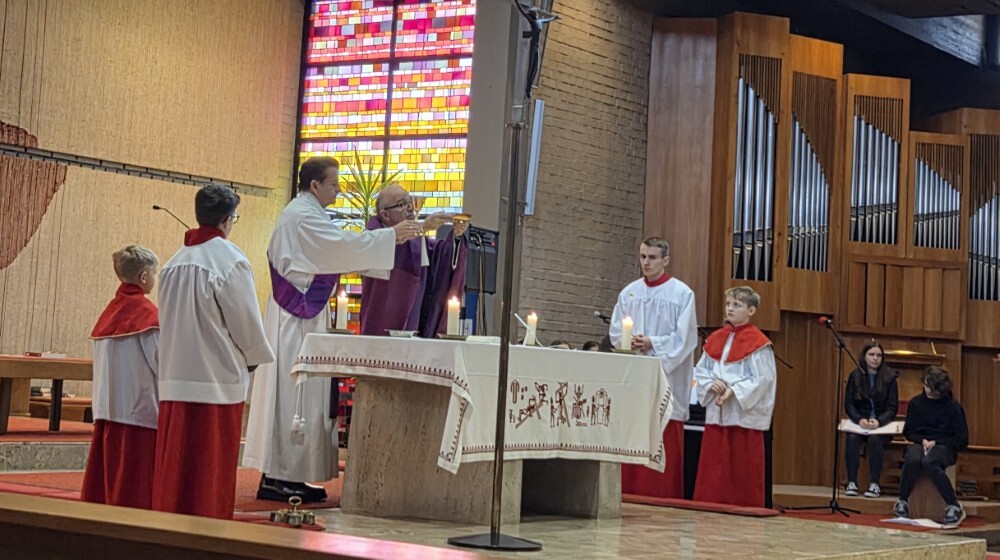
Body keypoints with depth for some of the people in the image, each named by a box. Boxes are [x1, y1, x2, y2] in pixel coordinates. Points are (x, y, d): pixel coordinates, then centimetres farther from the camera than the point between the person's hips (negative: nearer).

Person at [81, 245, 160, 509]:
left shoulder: (110, 311, 11)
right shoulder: (147, 312, -10)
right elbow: (160, 360, -11)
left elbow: (100, 361, 13)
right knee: (135, 484, -3)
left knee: (107, 469, 11)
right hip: (139, 405, -7)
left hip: (108, 405, 7)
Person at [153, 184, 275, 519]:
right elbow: (245, 319, -8)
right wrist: (253, 358, 9)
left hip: (176, 376, 6)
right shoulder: (229, 259, -11)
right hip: (218, 375, -6)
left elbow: (167, 319, 14)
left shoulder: (175, 263, 9)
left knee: (174, 459, 10)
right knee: (212, 463, 0)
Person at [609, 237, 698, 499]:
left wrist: (652, 343, -15)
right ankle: (628, 494, 8)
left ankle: (663, 501, -2)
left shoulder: (682, 294, -1)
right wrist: (631, 341, -10)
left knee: (665, 445, -6)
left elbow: (685, 338, -6)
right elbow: (615, 332, 11)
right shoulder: (629, 293, 12)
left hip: (665, 377, -4)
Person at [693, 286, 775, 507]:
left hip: (745, 414, -5)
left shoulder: (758, 343, -6)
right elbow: (700, 371, 13)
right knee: (713, 471, 5)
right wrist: (711, 384, -8)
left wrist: (734, 391, -19)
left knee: (742, 473, -2)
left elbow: (762, 379, -11)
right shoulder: (715, 339, 12)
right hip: (716, 413, 5)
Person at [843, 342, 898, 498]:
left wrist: (878, 421, -24)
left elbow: (892, 408, -5)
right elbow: (848, 404, -1)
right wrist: (860, 419, -21)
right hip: (860, 422, 1)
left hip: (882, 424, -1)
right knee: (852, 438, -31)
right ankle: (852, 483, -24)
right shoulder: (855, 376, 1)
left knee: (875, 439, -34)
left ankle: (874, 484, -25)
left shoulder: (889, 378, -3)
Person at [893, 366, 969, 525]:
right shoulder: (916, 403, 8)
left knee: (929, 462, -39)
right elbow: (908, 432, 16)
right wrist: (922, 440, -6)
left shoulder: (953, 407, 1)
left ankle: (954, 507, -33)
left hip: (944, 447, -3)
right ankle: (902, 502, -20)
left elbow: (962, 440, 3)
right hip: (920, 443, 3)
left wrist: (936, 443, -9)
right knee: (912, 459, -36)